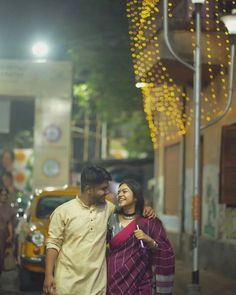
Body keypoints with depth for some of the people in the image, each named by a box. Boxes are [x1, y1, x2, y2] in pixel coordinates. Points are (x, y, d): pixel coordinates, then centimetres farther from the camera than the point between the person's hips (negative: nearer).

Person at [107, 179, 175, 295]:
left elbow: (165, 253, -4)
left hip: (140, 282, -2)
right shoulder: (112, 219, 3)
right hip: (114, 281, 2)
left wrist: (149, 240, -18)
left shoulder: (149, 222, -3)